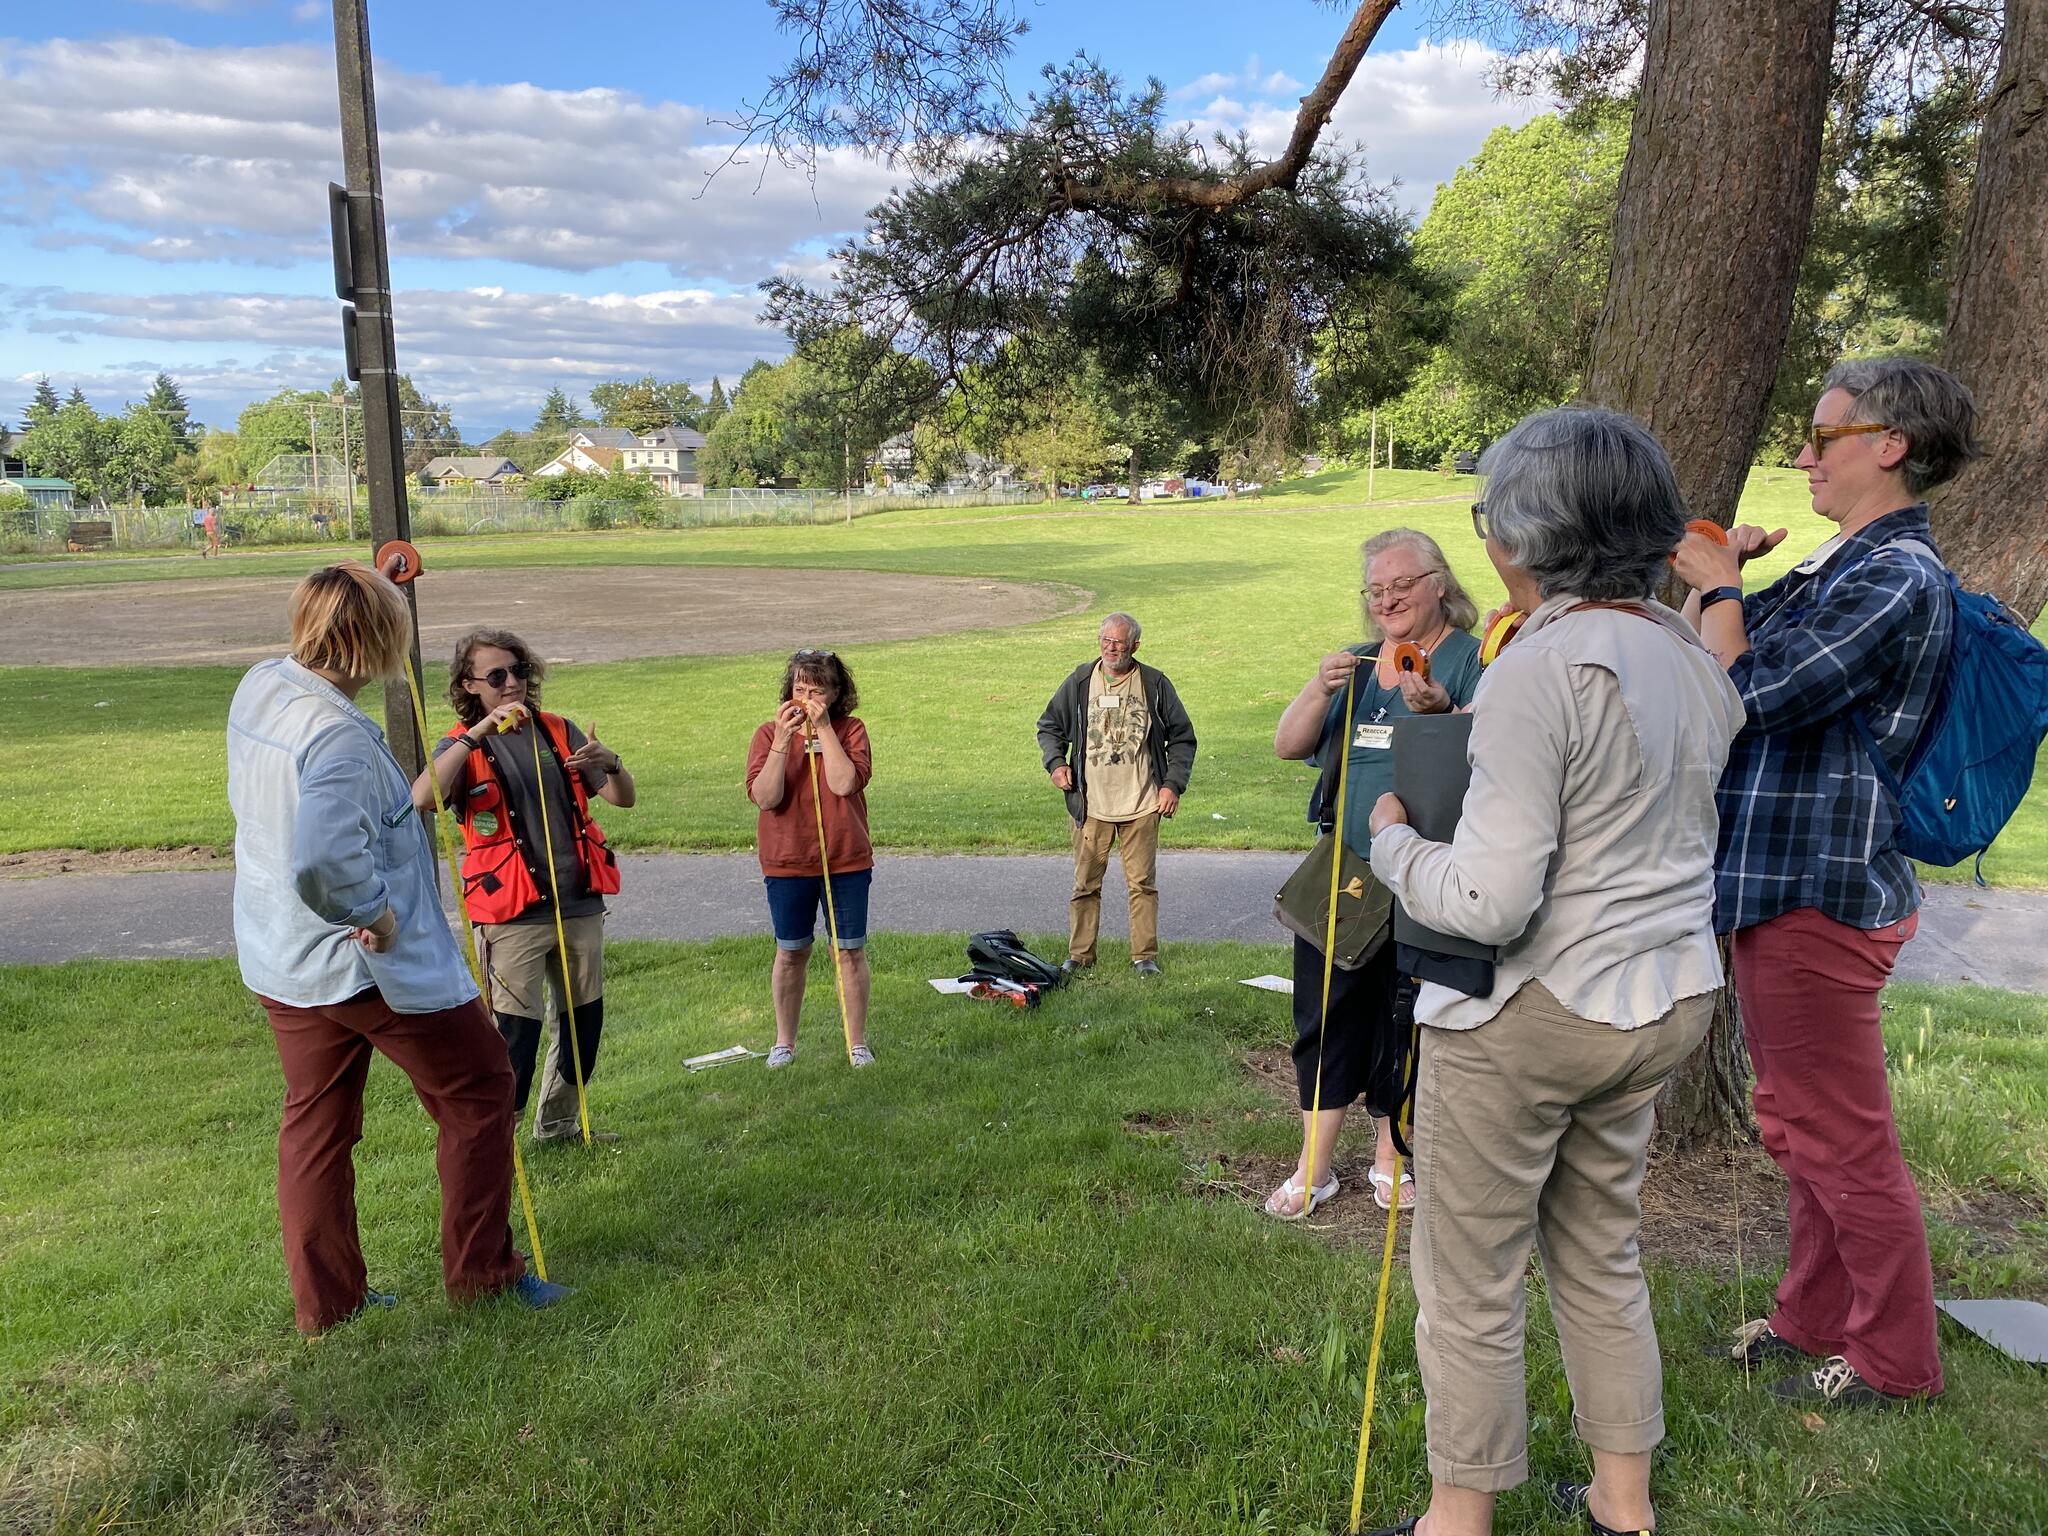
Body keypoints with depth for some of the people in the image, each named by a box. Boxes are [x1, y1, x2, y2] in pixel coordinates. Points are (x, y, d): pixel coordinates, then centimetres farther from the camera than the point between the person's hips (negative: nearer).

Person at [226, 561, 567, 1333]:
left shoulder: (257, 687, -2)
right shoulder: (338, 737, -29)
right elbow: (324, 861, -41)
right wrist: (373, 913, -20)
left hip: (279, 961, 9)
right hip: (372, 965, -9)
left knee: (314, 1123, 19)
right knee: (480, 1090, 10)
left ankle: (325, 1299, 29)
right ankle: (479, 1268, 20)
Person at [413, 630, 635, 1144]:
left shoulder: (557, 731, 8)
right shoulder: (463, 746, -4)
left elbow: (624, 798, 6)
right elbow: (421, 799, -26)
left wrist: (609, 763, -16)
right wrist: (478, 733, -30)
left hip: (580, 905, 5)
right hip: (513, 915, -5)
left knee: (583, 1021, 15)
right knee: (515, 1031, -7)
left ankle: (560, 1123, 33)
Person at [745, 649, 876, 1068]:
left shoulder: (850, 731, -4)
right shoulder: (769, 734, -3)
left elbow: (845, 784, -21)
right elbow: (765, 797, -15)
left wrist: (823, 728, -21)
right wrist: (783, 741, -22)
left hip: (847, 861, 0)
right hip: (787, 862, 0)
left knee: (850, 951, 6)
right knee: (790, 952, 12)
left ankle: (857, 1043, 19)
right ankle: (784, 1042, 27)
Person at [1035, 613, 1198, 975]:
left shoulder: (1155, 684, 2)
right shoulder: (1079, 682, 4)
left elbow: (1182, 738, 8)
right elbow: (1049, 726, 16)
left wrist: (1173, 784, -1)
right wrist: (1055, 762, -2)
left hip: (1142, 807, -1)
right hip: (1090, 805, 1)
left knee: (1142, 882, 2)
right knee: (1086, 883, 5)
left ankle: (1145, 955, 13)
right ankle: (1080, 955, 16)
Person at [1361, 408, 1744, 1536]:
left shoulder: (1540, 670, -22)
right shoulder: (1693, 659, 5)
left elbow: (1490, 902, -26)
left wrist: (1391, 841, -7)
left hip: (1532, 1013, -8)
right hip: (1665, 997, 9)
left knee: (1469, 1282, 9)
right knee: (1601, 1254, 24)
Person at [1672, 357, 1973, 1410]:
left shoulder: (1899, 577, -18)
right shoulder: (1842, 567, 14)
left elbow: (1751, 695, -24)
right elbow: (1713, 667, 18)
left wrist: (1719, 584, -11)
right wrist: (1722, 578, 5)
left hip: (1823, 890, -10)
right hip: (1781, 882, 10)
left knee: (1840, 1138, 4)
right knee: (1796, 1123, 21)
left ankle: (1895, 1359, 21)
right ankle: (1815, 1318, 37)